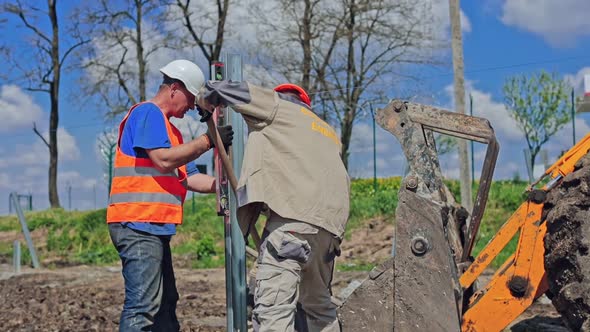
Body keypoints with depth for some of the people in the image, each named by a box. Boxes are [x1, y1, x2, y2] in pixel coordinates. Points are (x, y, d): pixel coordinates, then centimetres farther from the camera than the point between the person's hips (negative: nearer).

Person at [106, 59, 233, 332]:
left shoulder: (167, 126, 24)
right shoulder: (147, 112, -5)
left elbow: (189, 177, 19)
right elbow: (164, 160, -19)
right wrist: (207, 141, -13)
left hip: (153, 227, 11)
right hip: (138, 224, -11)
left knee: (165, 304, 14)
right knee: (143, 307, -14)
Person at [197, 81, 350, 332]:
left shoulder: (279, 106, 16)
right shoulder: (327, 132, 35)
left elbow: (226, 89, 13)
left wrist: (204, 99, 34)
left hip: (294, 214, -8)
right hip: (329, 223, 8)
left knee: (272, 307, -16)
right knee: (319, 304, 23)